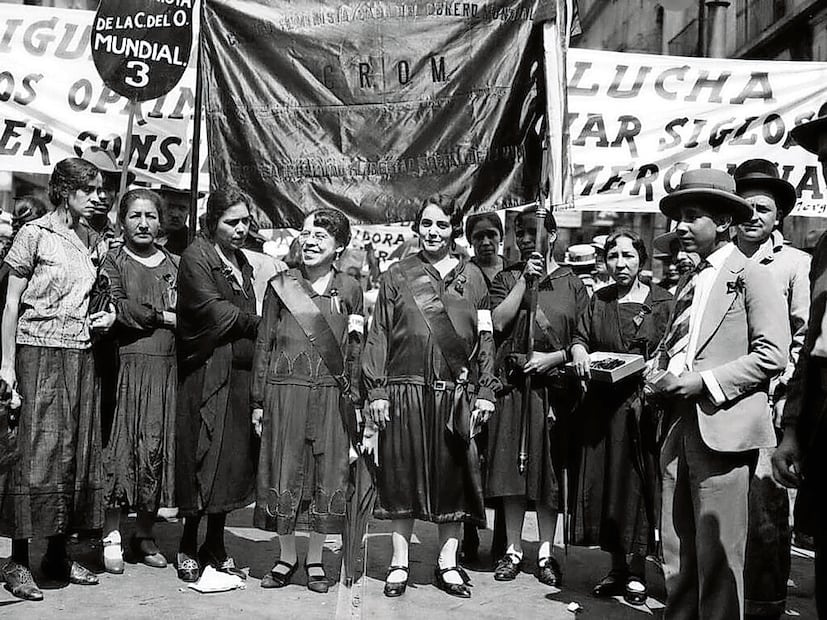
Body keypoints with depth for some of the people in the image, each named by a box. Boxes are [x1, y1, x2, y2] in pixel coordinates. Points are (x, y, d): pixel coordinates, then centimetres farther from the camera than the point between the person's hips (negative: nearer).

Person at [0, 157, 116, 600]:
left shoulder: (86, 241, 14)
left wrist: (107, 314, 3)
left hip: (80, 356, 7)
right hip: (40, 353, -6)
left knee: (78, 452, 6)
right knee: (37, 453, -8)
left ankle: (59, 554, 16)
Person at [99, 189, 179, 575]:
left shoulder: (174, 264, 17)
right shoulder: (113, 261, 5)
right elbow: (117, 309, -9)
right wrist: (162, 317, -6)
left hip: (168, 367, 4)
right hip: (127, 364, -3)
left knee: (161, 448, 4)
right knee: (122, 446, -4)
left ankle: (145, 534, 16)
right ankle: (112, 536, 7)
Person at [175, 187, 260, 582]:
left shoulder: (241, 262, 18)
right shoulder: (196, 257, -5)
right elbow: (214, 312, -13)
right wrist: (257, 322, -4)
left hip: (241, 372, 7)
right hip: (208, 370, -7)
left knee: (234, 457, 8)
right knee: (204, 457, -4)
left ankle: (216, 546, 18)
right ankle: (188, 547, 9)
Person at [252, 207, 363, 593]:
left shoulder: (349, 289, 6)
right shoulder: (280, 286, 5)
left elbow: (355, 352, 9)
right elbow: (264, 345, 6)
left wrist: (354, 401, 4)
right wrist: (259, 402, 4)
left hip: (331, 395, 0)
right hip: (284, 391, 0)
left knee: (327, 475, 4)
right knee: (283, 474, 5)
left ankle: (315, 560, 20)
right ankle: (286, 557, 22)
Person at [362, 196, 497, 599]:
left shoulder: (472, 276, 9)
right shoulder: (398, 275, 6)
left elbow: (484, 338, 8)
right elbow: (379, 335, 3)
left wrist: (485, 392, 1)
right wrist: (376, 390, -5)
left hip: (456, 393, 1)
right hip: (406, 391, -1)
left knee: (453, 475, 5)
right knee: (403, 475, 4)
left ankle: (447, 563, 17)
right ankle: (399, 564, 15)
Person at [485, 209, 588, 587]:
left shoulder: (572, 284, 8)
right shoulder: (506, 279, 10)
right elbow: (499, 322, -6)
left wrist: (554, 357, -10)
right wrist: (525, 279, -7)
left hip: (554, 386, 0)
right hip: (512, 385, 1)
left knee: (549, 470, 5)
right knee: (511, 468, 3)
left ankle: (546, 553, 16)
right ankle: (513, 550, 15)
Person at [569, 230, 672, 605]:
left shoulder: (661, 302, 0)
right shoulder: (599, 301, 11)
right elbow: (580, 336, 6)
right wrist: (579, 351, -15)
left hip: (644, 407, -3)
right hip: (603, 408, 3)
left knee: (638, 486, 3)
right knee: (605, 485, 7)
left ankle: (637, 573, 15)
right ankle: (617, 568, 21)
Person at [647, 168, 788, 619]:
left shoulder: (750, 276, -4)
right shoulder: (690, 283, 19)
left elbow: (772, 354, -12)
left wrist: (704, 382, -15)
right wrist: (658, 375, 7)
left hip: (722, 427, -7)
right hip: (678, 426, 7)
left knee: (717, 553, -3)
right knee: (676, 549, 12)